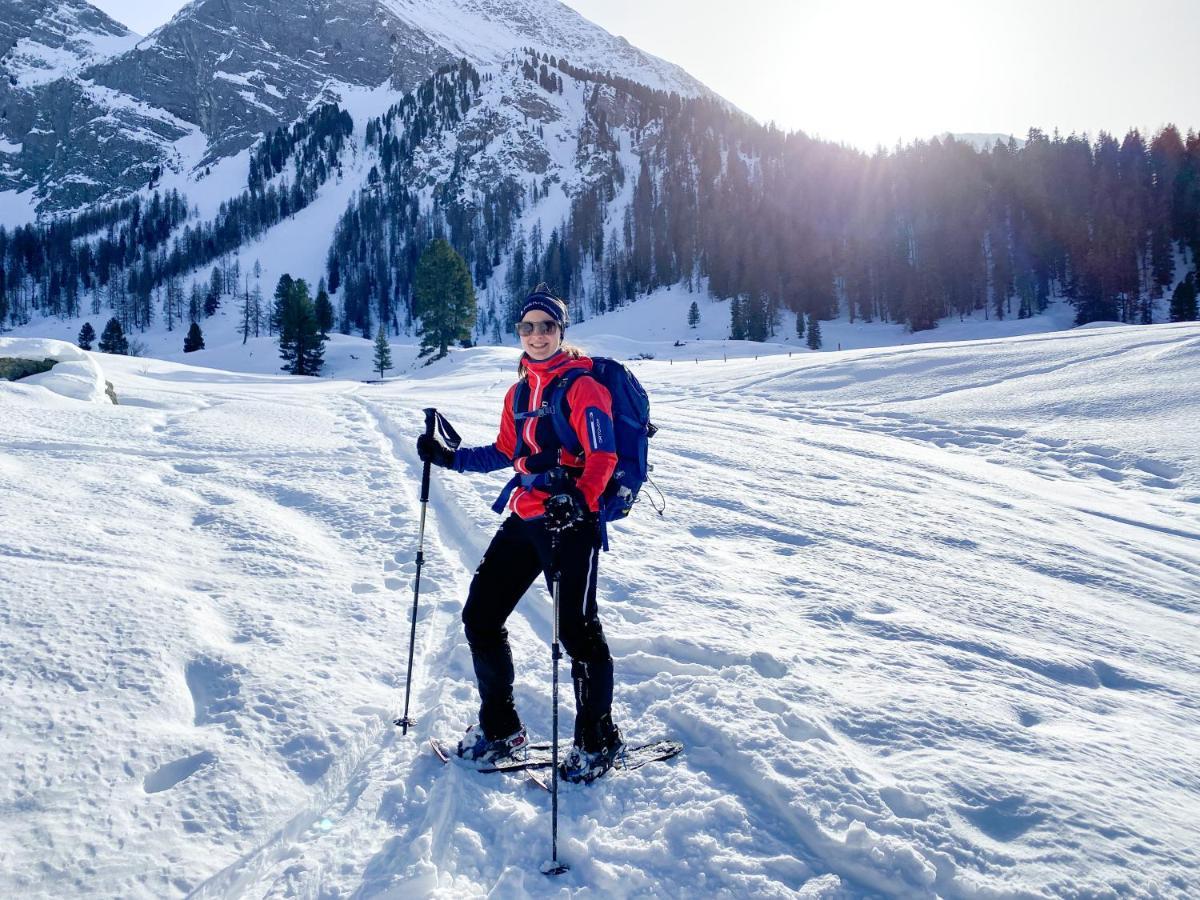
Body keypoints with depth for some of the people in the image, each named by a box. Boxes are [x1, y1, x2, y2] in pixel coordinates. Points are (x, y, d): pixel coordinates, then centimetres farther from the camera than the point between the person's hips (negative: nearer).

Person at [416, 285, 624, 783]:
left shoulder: (582, 385, -7)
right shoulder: (519, 391, 15)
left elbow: (603, 456, -16)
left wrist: (578, 501, -33)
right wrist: (449, 457, 15)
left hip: (571, 519, -8)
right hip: (523, 518, 8)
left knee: (576, 627, -6)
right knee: (479, 616, 8)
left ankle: (598, 740, 15)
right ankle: (499, 728, 25)